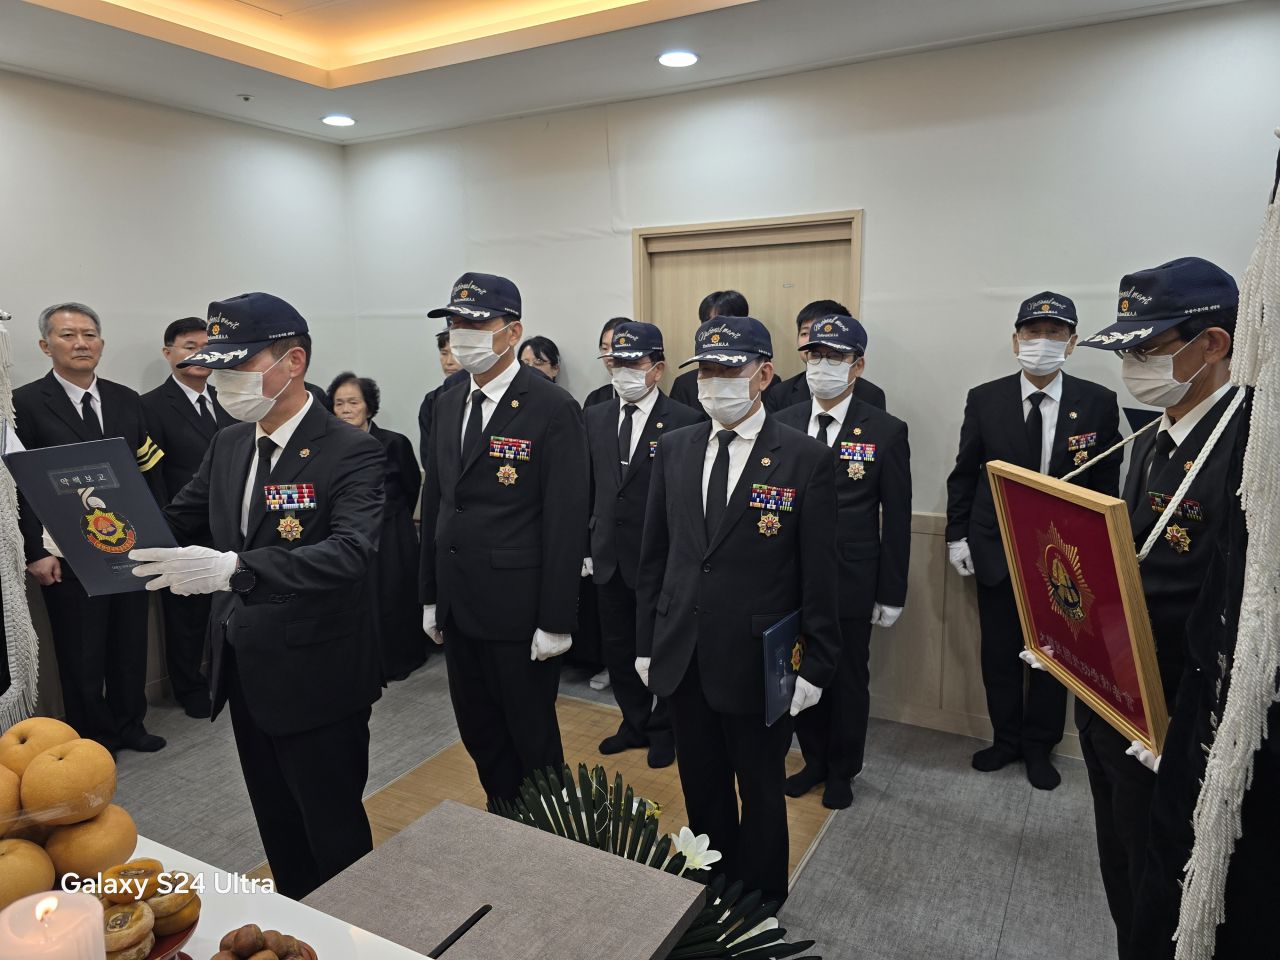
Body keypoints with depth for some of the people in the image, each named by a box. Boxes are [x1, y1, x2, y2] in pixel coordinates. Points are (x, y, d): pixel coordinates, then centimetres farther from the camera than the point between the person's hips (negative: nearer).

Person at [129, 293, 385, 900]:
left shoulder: (350, 452, -19)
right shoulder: (228, 445, 6)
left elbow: (351, 552, -32)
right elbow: (181, 523, 10)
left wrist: (233, 568, -43)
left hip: (315, 679, -7)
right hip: (244, 673, 7)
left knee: (334, 833, 10)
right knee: (276, 825, 23)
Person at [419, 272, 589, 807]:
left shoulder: (553, 409, -13)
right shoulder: (449, 404, 9)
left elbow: (566, 520, -15)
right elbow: (435, 502, 13)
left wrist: (556, 621, -16)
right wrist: (430, 596, 13)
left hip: (518, 610, -6)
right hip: (457, 606, 7)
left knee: (532, 739, 10)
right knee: (478, 733, 18)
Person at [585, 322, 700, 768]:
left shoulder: (684, 421, -11)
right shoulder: (596, 417, 5)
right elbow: (589, 488, 9)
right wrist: (586, 546, 8)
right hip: (610, 558, 5)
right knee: (616, 648, 17)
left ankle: (664, 730, 34)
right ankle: (635, 723, 38)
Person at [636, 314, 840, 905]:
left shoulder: (805, 459, -10)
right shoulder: (674, 449, 3)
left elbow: (819, 575, -8)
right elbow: (653, 554, 8)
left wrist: (815, 668, -8)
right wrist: (647, 643, 8)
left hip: (758, 664, -4)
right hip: (682, 659, 4)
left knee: (761, 792, 15)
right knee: (701, 789, 20)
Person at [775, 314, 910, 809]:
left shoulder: (887, 431, -6)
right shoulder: (783, 424, 2)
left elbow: (896, 519, -5)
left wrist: (892, 594, -5)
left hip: (850, 583, -3)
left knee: (848, 680, 12)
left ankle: (842, 772, 35)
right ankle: (815, 760, 38)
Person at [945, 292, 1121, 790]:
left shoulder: (1098, 403, -4)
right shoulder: (985, 399, -3)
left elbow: (1106, 485, 1)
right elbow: (964, 474, 2)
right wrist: (957, 534, -2)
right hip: (995, 549, 1)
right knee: (999, 653, 12)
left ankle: (1039, 746, 32)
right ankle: (1006, 739, 32)